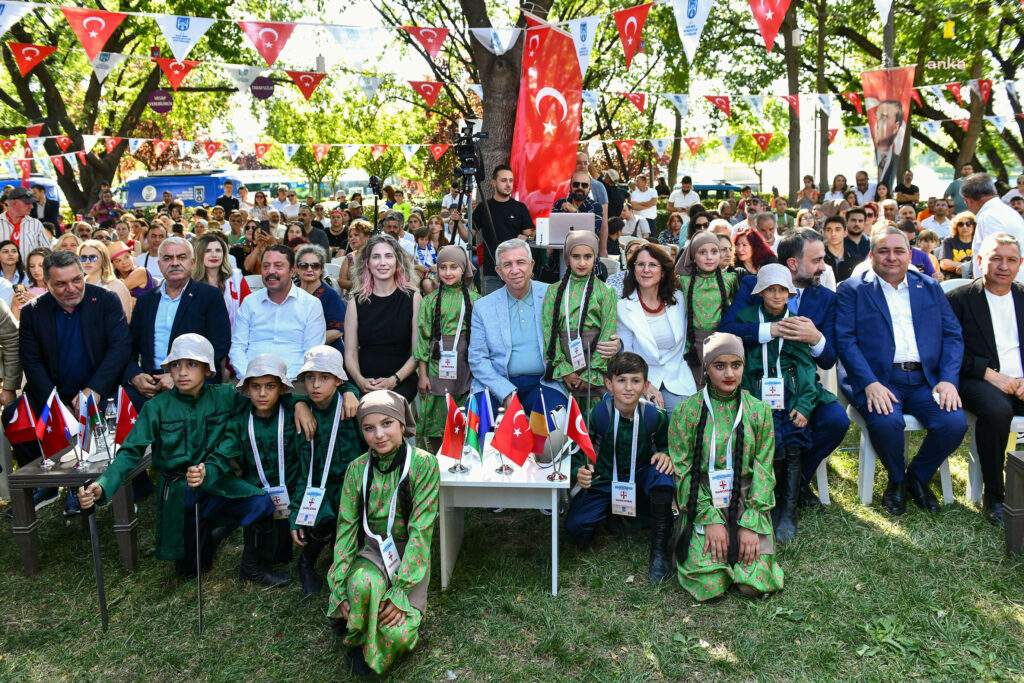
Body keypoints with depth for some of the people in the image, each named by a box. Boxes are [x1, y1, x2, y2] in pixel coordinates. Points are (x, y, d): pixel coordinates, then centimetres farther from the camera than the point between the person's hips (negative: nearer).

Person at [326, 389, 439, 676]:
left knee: (397, 635, -23)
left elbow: (420, 529, -16)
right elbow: (346, 527, -2)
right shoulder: (358, 468, -3)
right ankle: (358, 638, -2)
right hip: (371, 550, 2)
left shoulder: (423, 464, -14)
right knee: (361, 584, -33)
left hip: (410, 553, -2)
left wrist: (401, 590, -22)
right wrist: (340, 589, -12)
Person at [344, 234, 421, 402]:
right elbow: (350, 353, 7)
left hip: (401, 380, -1)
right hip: (363, 380, 2)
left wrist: (394, 380, -13)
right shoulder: (357, 302, 9)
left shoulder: (413, 298, 5)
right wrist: (360, 380, -13)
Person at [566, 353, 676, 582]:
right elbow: (577, 452, -12)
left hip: (640, 481, 1)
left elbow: (665, 445, 5)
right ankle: (610, 512, 16)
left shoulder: (655, 416, -14)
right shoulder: (597, 414, -19)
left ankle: (660, 549, -18)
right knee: (575, 528, -21)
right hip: (604, 482, 0)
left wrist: (665, 455, -20)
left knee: (661, 471, -34)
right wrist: (579, 473, -35)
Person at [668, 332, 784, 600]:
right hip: (702, 504, -1)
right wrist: (710, 518, -14)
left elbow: (764, 470, 1)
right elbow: (682, 470, -5)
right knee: (709, 584, -15)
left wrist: (750, 522, -10)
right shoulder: (686, 411, -4)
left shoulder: (759, 410, 2)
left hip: (747, 503, 2)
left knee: (756, 584, -13)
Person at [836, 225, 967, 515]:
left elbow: (953, 335, 12)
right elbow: (845, 339, -5)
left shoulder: (930, 287, 18)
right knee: (886, 422, -32)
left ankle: (918, 477, 8)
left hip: (925, 379, 4)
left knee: (954, 422, -22)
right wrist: (870, 383, -19)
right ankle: (896, 480, 2)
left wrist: (948, 380, -5)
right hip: (876, 379, -3)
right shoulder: (851, 290, 6)